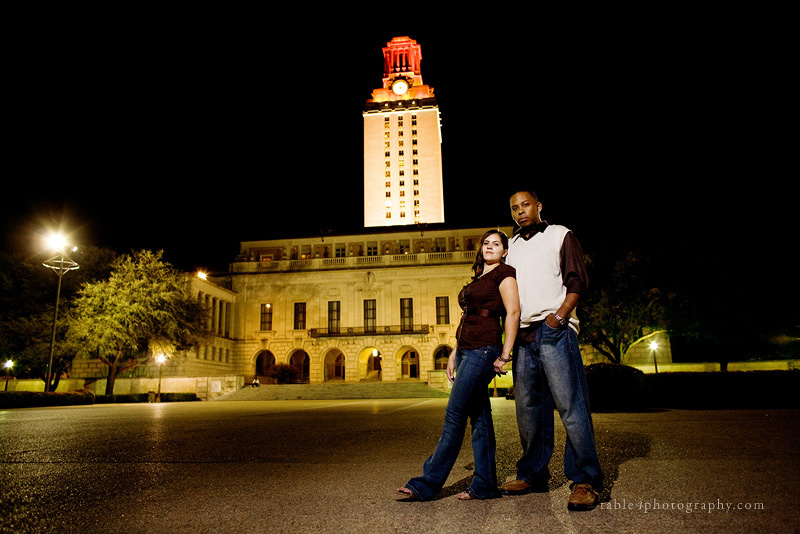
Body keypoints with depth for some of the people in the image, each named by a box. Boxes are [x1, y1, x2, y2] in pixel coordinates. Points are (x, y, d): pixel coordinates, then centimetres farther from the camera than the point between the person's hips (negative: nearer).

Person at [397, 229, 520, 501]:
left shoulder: (503, 273, -2)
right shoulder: (477, 279, 22)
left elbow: (513, 312, -12)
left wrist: (504, 355, -17)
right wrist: (454, 353, 17)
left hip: (483, 351, -9)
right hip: (467, 351, 9)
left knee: (454, 415, -8)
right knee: (479, 417, 8)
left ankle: (428, 483, -3)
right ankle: (485, 486, 13)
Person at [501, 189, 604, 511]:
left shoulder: (560, 235, 8)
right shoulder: (512, 246, 22)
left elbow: (578, 280, -1)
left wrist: (559, 315, -14)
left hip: (554, 330, -5)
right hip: (523, 335, 6)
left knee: (570, 404, -8)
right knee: (528, 407, 8)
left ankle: (586, 481, -2)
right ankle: (532, 475, 18)